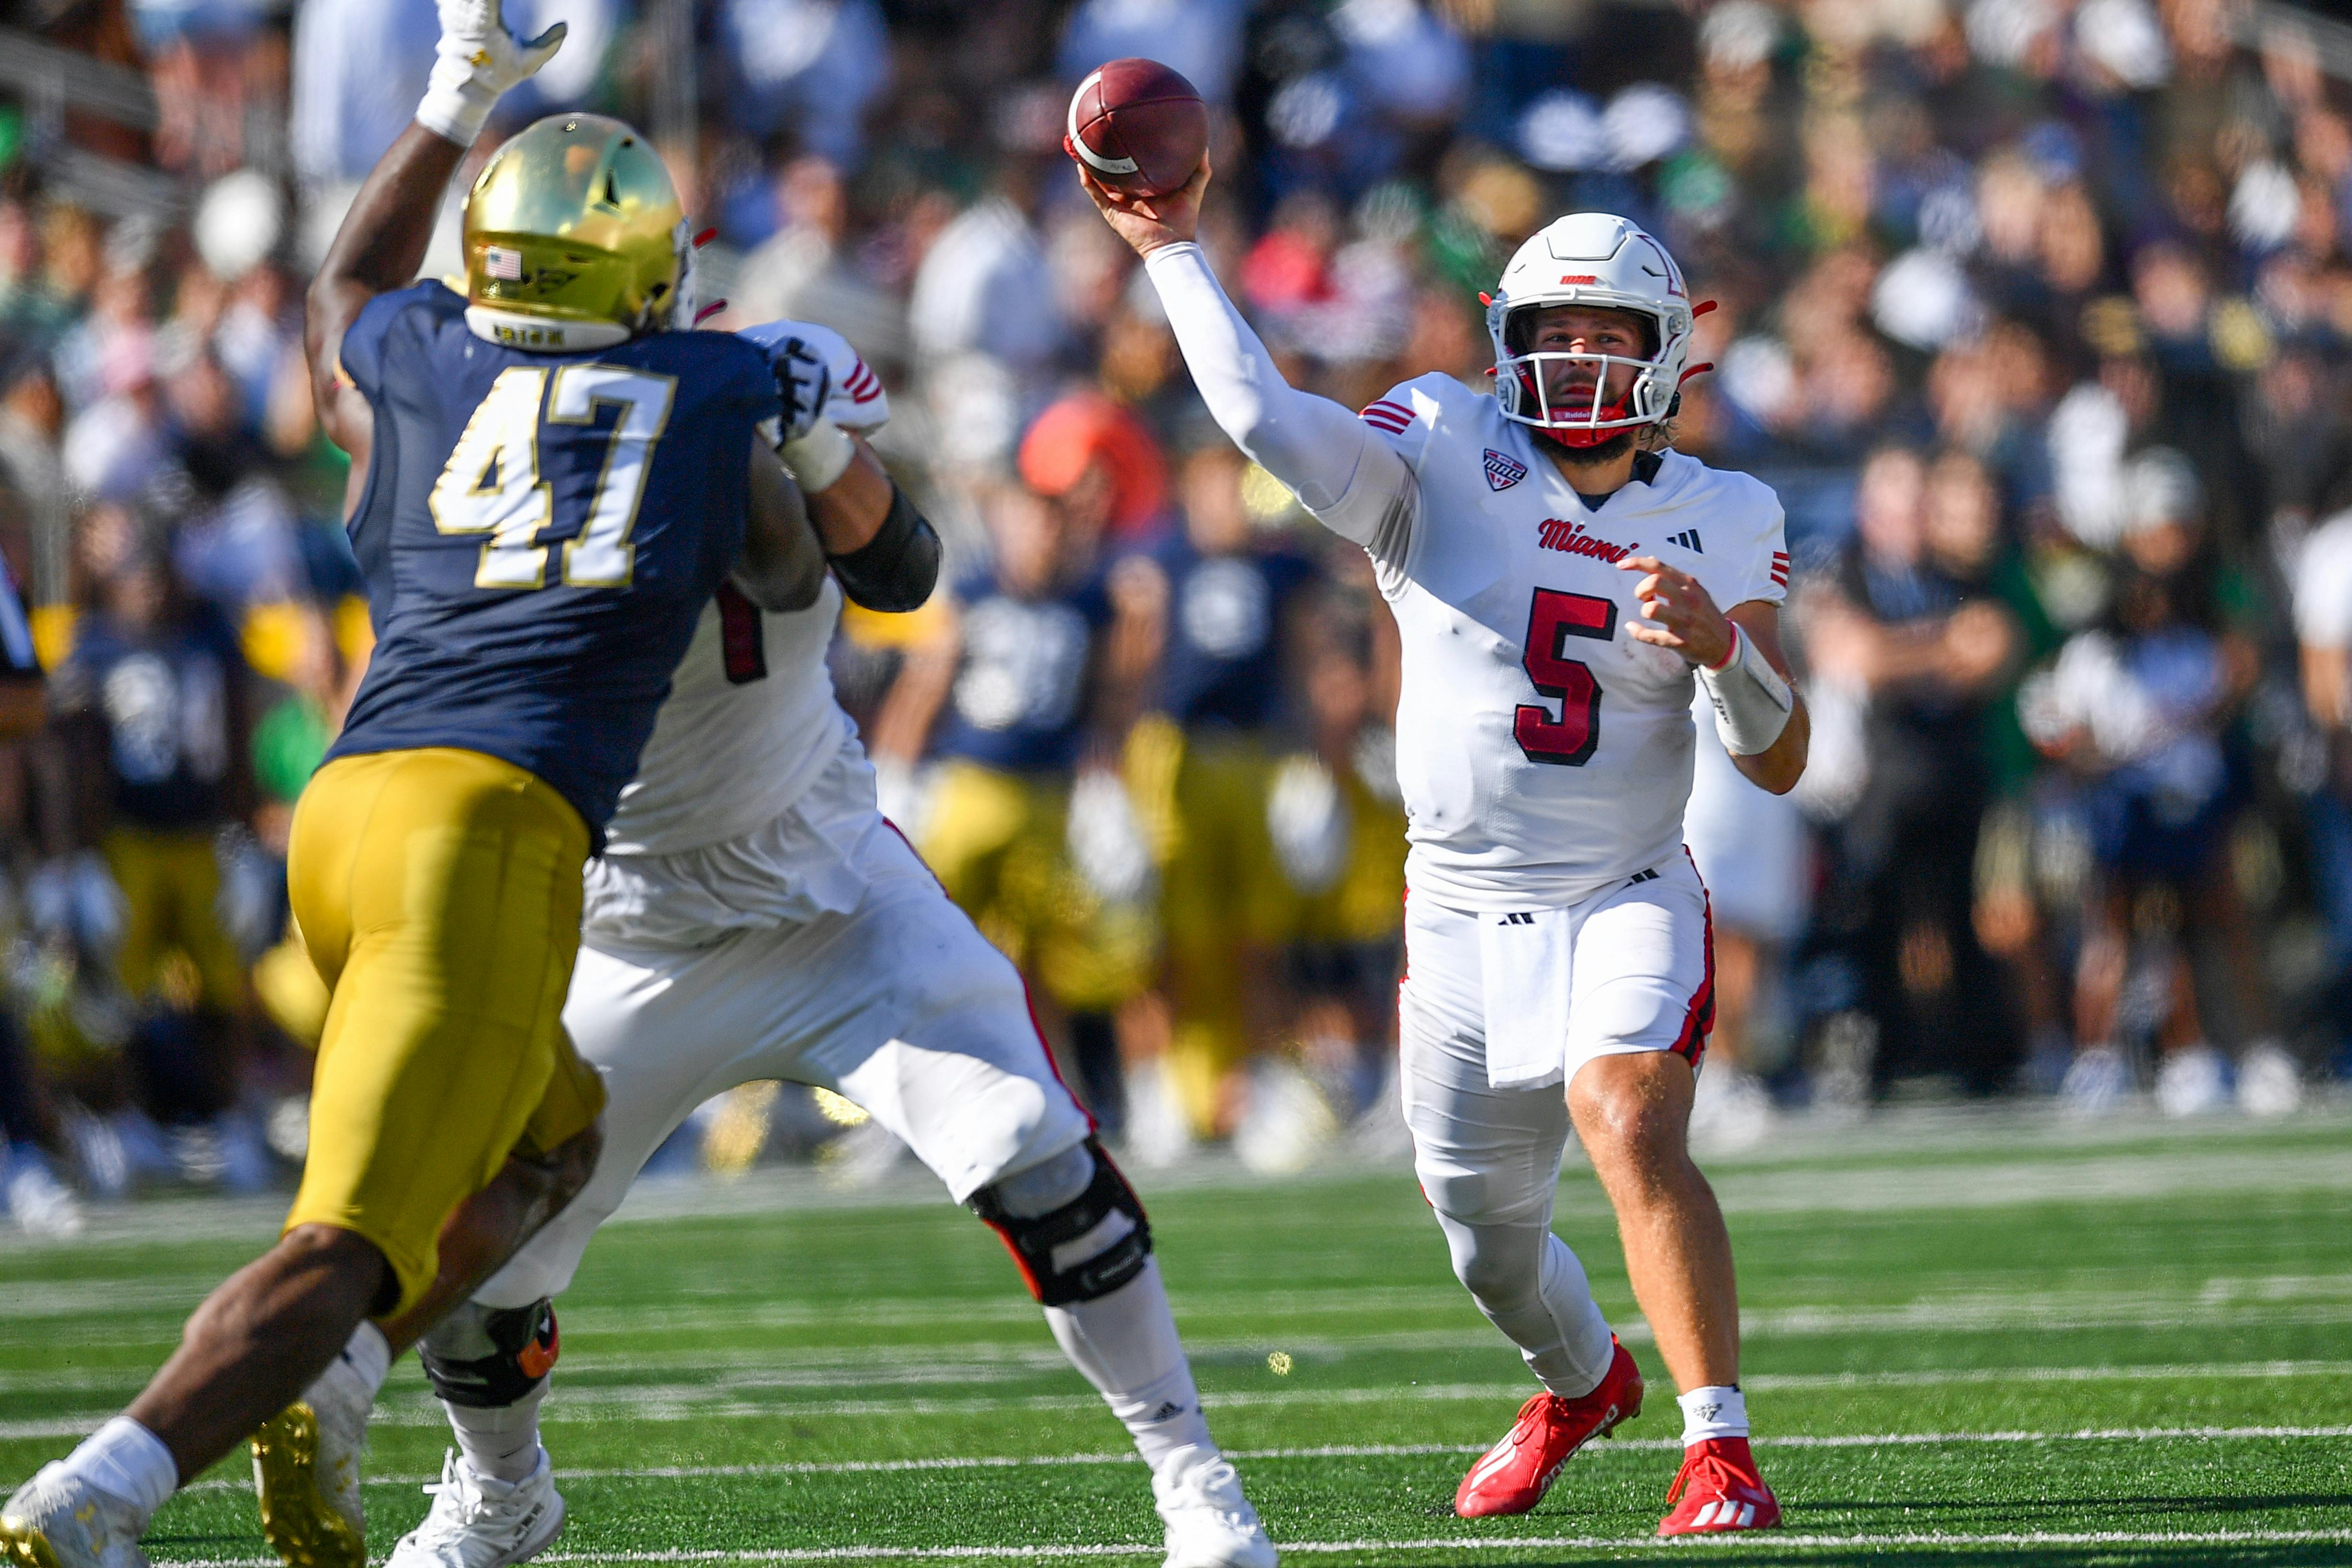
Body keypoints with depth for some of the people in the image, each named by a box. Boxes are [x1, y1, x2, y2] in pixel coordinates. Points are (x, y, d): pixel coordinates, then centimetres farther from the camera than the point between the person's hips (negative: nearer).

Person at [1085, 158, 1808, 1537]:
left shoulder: (1723, 522, -2)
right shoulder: (1444, 457, -5)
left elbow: (1779, 763, -7)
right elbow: (1266, 417, -22)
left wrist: (1721, 643, -25)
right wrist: (1172, 251, -19)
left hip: (1629, 903, -2)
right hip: (1465, 909, 2)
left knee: (1631, 1124, -30)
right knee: (1491, 1241, 14)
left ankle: (1722, 1454, -28)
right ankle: (1584, 1383, 48)